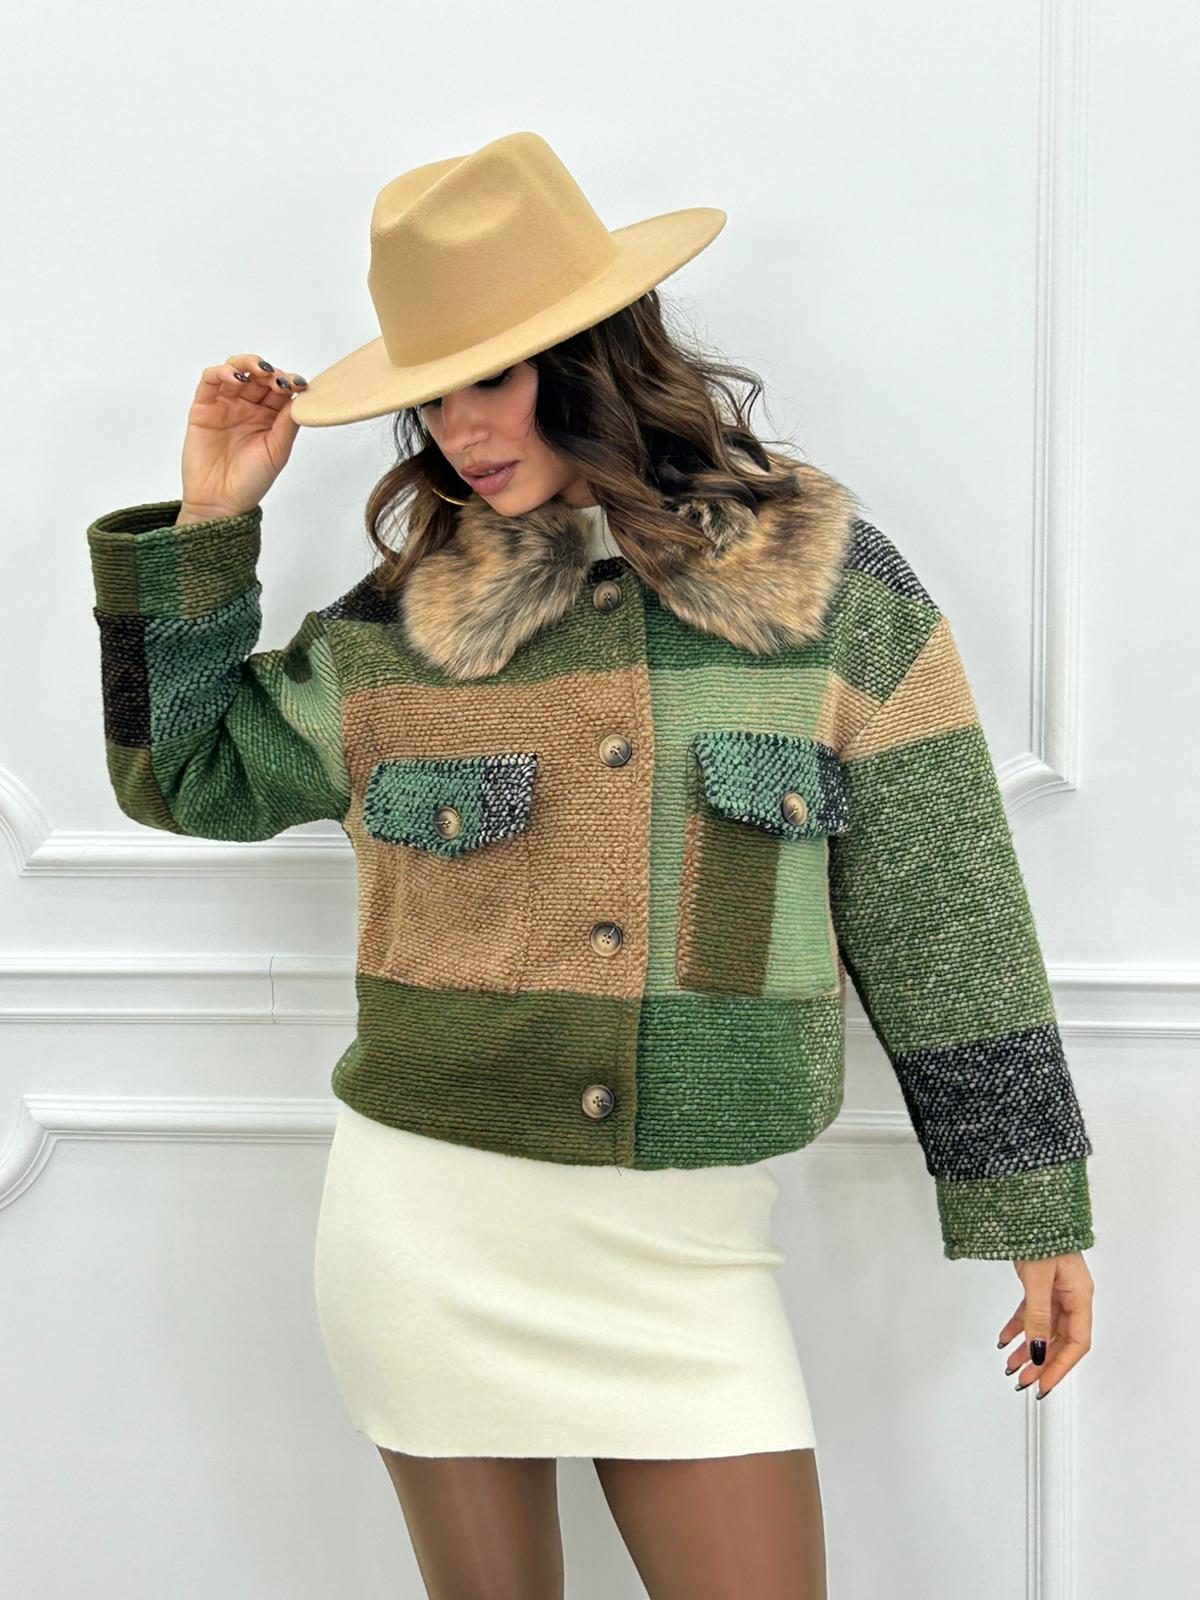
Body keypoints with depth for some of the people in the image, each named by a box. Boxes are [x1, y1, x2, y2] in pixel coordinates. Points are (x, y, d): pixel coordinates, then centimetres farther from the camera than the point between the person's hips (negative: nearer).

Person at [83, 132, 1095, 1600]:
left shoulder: (832, 590, -3)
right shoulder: (399, 624, 2)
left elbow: (943, 920, -1)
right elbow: (183, 776, 14)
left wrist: (1036, 1209, 1)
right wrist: (207, 526, 3)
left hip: (690, 1250, -1)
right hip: (431, 1224, 1)